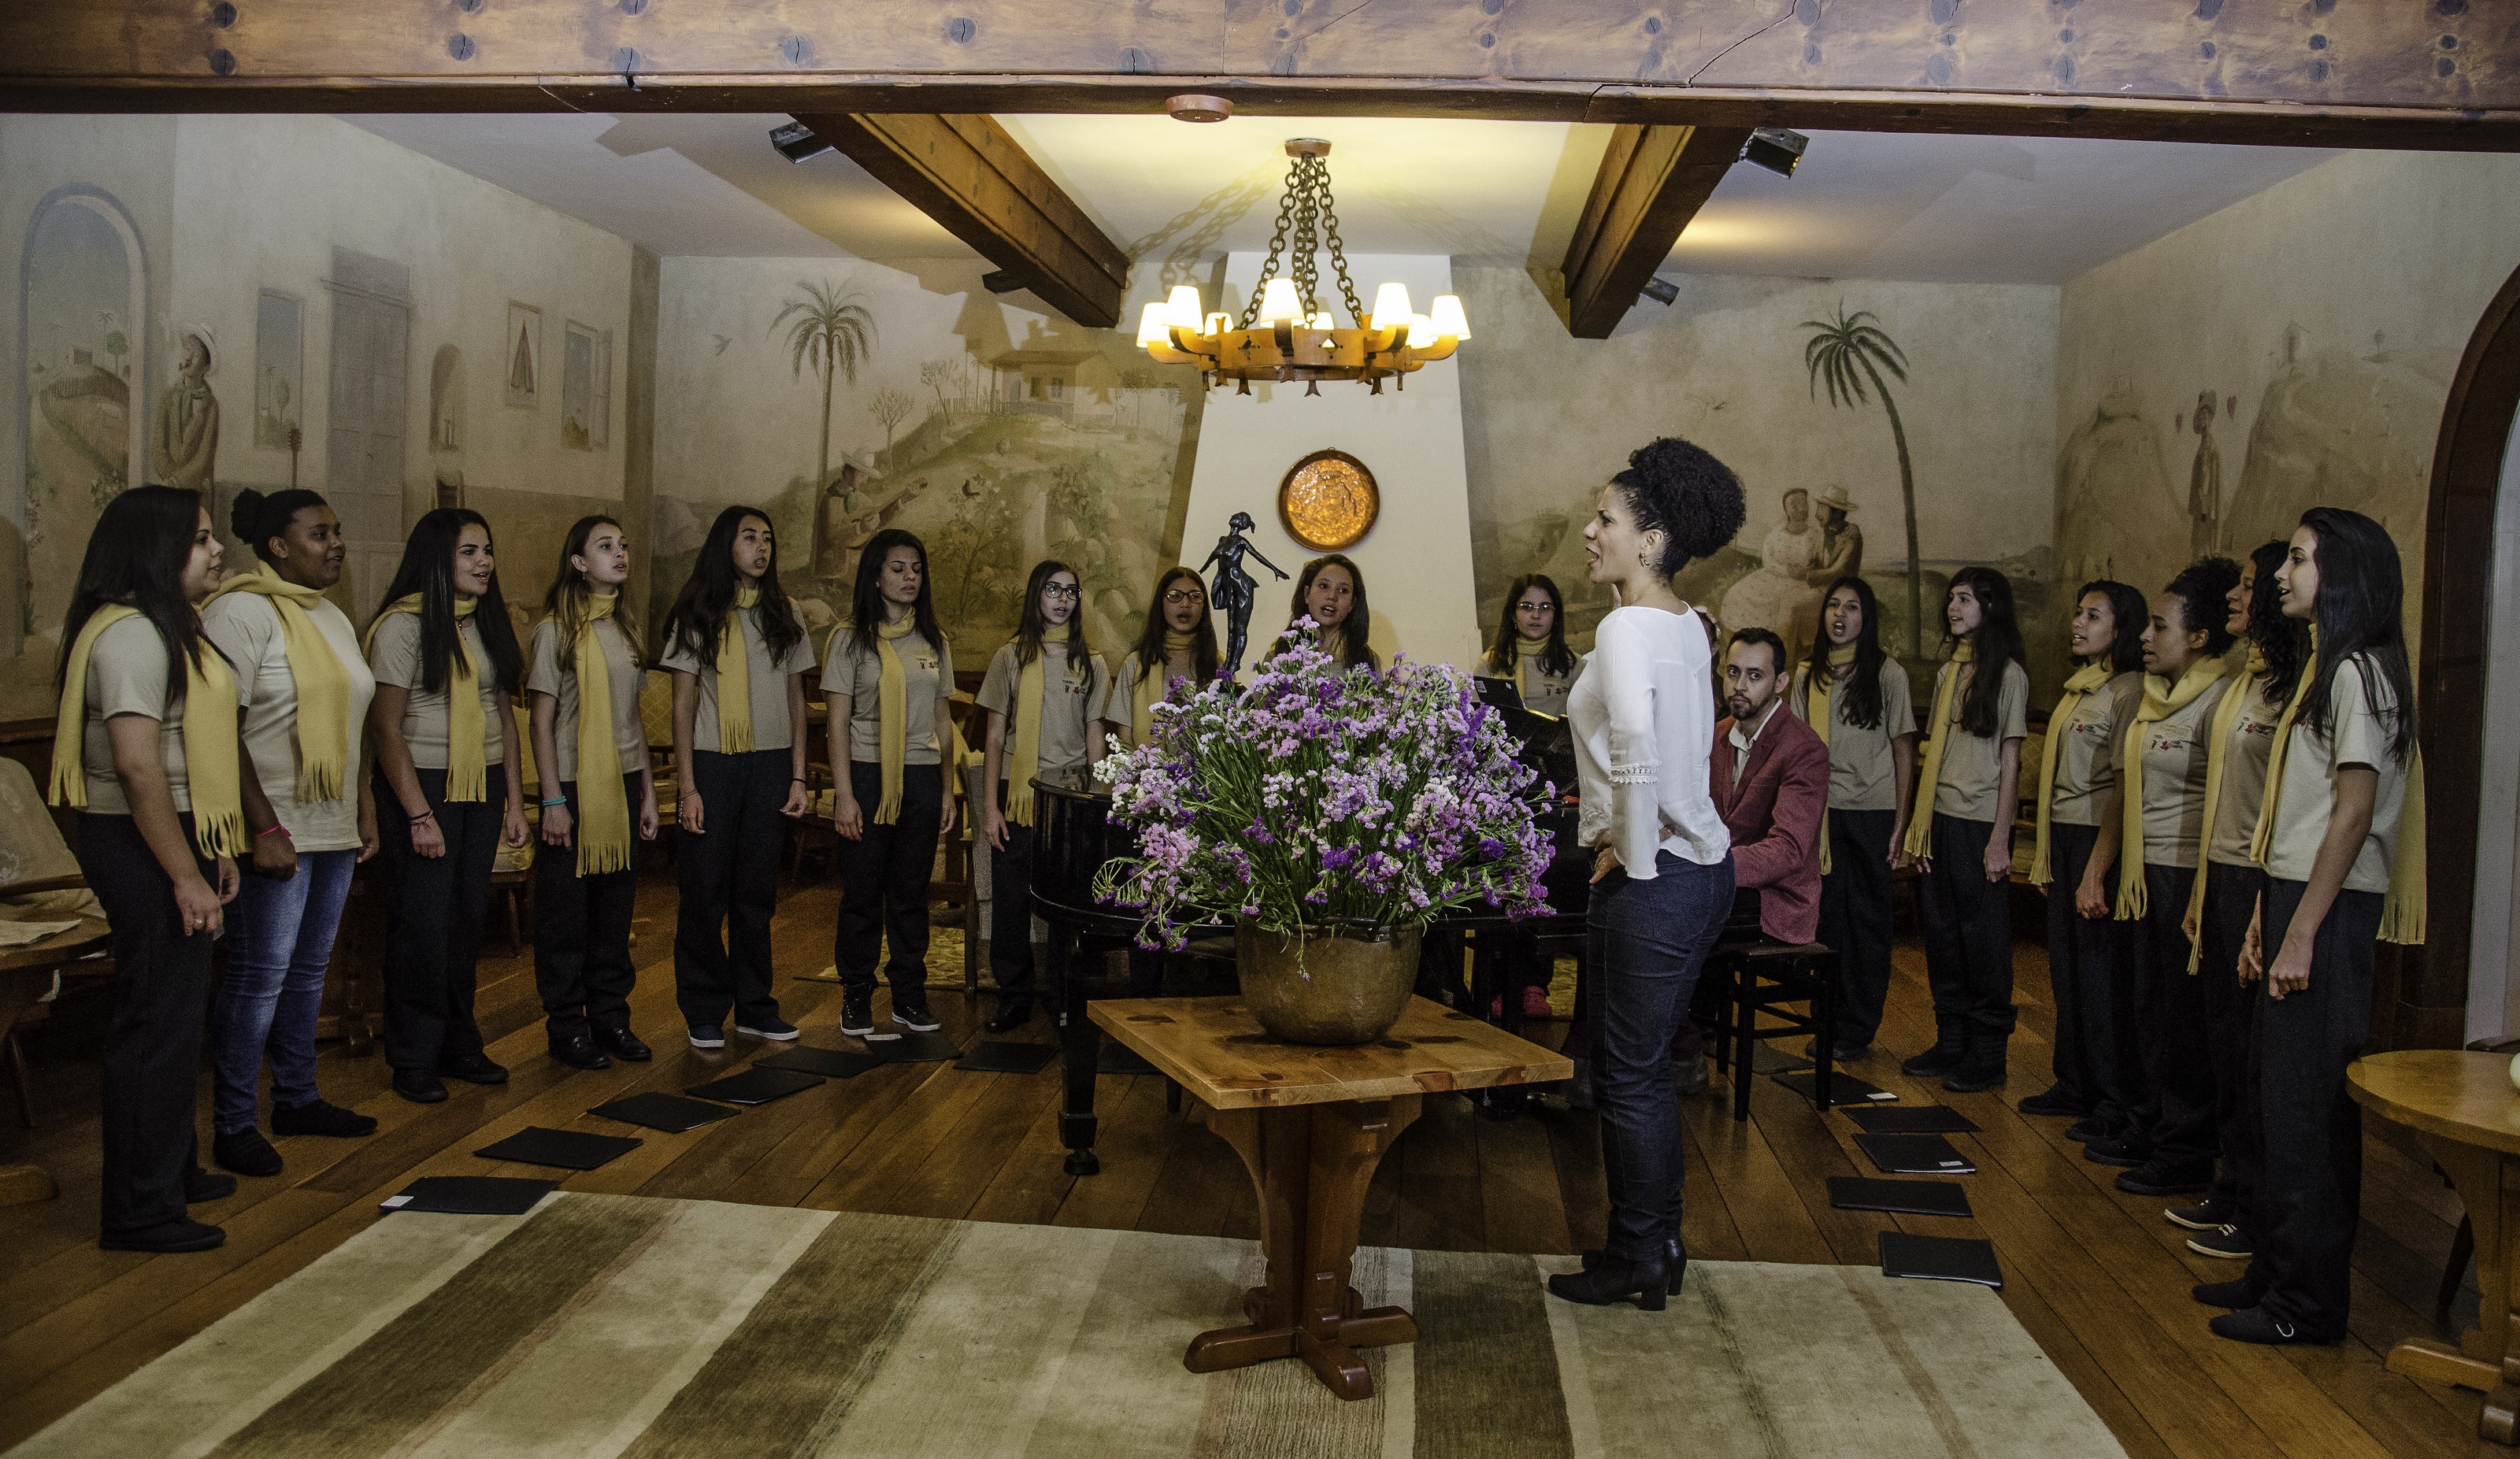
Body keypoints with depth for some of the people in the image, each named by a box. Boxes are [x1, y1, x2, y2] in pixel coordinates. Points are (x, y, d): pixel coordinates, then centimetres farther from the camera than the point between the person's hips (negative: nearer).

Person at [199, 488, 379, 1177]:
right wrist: (259, 829, -21)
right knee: (260, 972, -4)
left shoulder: (332, 617, 15)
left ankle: (298, 1099, 26)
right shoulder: (242, 612, -11)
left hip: (334, 828, 8)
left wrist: (365, 810, 17)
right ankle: (233, 1126, 6)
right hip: (276, 829, -8)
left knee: (310, 967, 15)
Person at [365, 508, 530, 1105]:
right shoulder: (403, 625, -9)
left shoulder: (488, 624, 11)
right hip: (422, 785, -6)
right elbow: (386, 726, -12)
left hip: (483, 788, 6)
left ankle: (458, 1045, 21)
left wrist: (514, 799, 10)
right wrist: (419, 814, -15)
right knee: (422, 923, -2)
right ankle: (414, 1059, 9)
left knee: (467, 919, 10)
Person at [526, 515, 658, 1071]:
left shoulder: (627, 628, 11)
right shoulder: (557, 630, -5)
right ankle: (566, 1028, 10)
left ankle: (611, 1018, 19)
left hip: (624, 784, 5)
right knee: (566, 912, 1)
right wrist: (552, 800, -12)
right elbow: (542, 720, -7)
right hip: (575, 785, -5)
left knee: (616, 907, 9)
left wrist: (648, 792, 11)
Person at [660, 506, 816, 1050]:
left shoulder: (785, 615, 10)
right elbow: (683, 705, -1)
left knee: (757, 891, 7)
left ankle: (755, 1006, 17)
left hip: (771, 766, 3)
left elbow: (796, 700, 12)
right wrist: (687, 787, -8)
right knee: (706, 889, 1)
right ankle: (704, 1013, 11)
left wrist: (799, 777, 5)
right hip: (713, 764, -2)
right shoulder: (699, 615, 1)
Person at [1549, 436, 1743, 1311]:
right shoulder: (1688, 625, 10)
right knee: (1646, 1065, 18)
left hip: (1654, 879, -9)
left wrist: (1632, 854, -21)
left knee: (1627, 1074, 3)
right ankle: (1660, 1241, 29)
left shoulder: (1626, 627, -18)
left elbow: (1636, 743, -33)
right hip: (1702, 863, 9)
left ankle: (1636, 1262, 16)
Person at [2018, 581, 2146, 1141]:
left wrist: (2096, 872, -20)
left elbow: (2125, 790, -18)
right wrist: (2043, 846, 13)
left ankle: (2120, 1110, 5)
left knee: (2103, 974, -3)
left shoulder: (2127, 690, -13)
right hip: (2061, 839, 9)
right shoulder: (2079, 686, 15)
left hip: (2098, 841, -9)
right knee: (2067, 968, 14)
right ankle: (2075, 1086, 25)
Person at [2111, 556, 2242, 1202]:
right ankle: (2154, 1128, 28)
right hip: (2144, 875, 8)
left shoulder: (2218, 698, -13)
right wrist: (2108, 870, 19)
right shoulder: (2153, 699, 14)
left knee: (2184, 1020, 0)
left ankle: (2185, 1154, 11)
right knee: (2149, 1010, 16)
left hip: (2186, 875, -8)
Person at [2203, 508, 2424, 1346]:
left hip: (2332, 911, -10)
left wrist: (2303, 931, -19)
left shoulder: (2359, 671, -13)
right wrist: (2268, 914, 16)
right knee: (2280, 1097, 14)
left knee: (2307, 1107, -4)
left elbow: (2354, 813, -18)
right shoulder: (2326, 668, 18)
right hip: (2295, 898, 10)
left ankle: (2310, 1301, 4)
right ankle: (2278, 1270, 23)